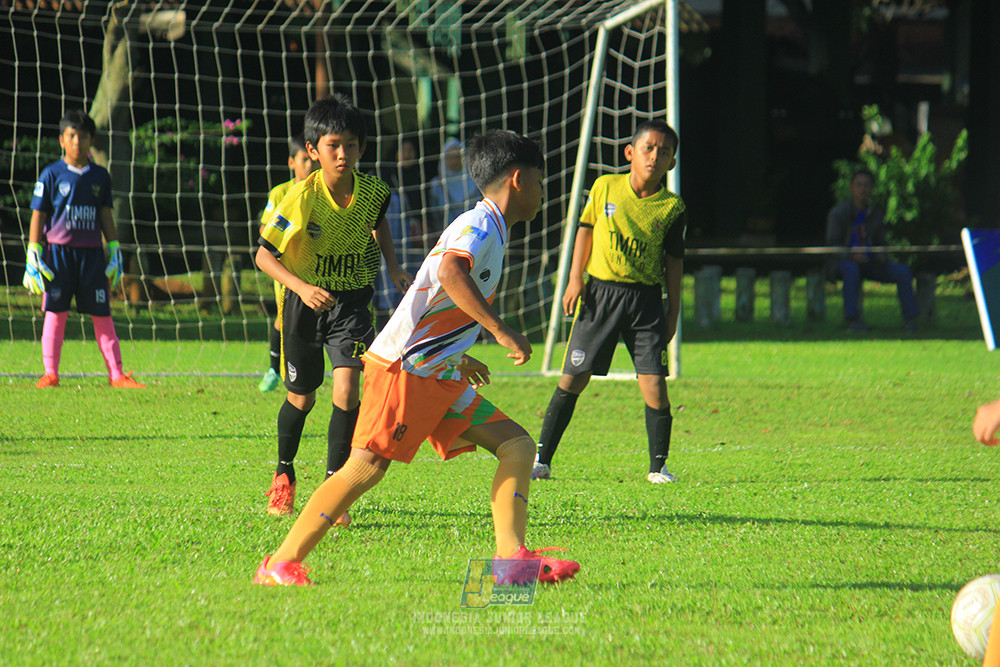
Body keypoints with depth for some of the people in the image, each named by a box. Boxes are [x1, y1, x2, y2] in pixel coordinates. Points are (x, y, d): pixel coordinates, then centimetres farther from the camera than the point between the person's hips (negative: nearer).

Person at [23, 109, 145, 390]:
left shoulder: (100, 176, 9)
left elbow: (106, 216, 15)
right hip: (59, 251, -2)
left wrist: (114, 250, 9)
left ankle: (116, 374, 1)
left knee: (102, 314, 1)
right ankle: (50, 373, 3)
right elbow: (38, 215, 1)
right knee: (55, 313, -1)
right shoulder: (52, 175, 0)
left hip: (92, 251, 2)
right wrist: (33, 254, -5)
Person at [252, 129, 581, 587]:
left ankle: (512, 558, -8)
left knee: (517, 445, 1)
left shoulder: (492, 231, 20)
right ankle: (282, 564, -8)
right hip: (402, 367, -10)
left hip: (439, 377, 10)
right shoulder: (479, 224, -10)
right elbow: (451, 272, -33)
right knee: (366, 467, -13)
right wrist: (501, 331, -34)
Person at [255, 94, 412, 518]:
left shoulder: (373, 192, -11)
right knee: (301, 397, 13)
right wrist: (302, 288, -28)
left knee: (346, 388, -17)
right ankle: (284, 473, 40)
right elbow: (264, 256, -15)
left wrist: (393, 266, 3)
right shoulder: (301, 199, -21)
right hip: (304, 300, -1)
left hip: (352, 300, 1)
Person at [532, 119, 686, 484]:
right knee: (573, 379, 1)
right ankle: (542, 460, 8)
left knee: (653, 382, -9)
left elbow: (674, 260, 5)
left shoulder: (672, 207, -1)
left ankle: (659, 465, 5)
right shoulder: (605, 187, 0)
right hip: (600, 291, 0)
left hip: (645, 297, 0)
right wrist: (575, 279, 4)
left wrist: (673, 310, 5)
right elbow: (586, 230, 10)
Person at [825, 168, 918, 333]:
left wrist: (881, 256, -7)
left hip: (868, 263, 5)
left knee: (902, 272, -17)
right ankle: (852, 319, -41)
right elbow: (832, 244, -9)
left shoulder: (876, 214, 11)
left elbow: (880, 243, 17)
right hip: (842, 262, -5)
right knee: (851, 269, -41)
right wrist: (852, 255, -27)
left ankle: (910, 319, -16)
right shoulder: (839, 212, -4)